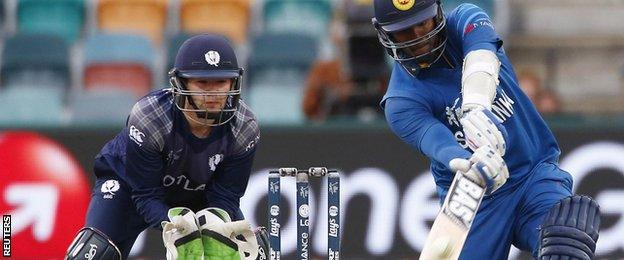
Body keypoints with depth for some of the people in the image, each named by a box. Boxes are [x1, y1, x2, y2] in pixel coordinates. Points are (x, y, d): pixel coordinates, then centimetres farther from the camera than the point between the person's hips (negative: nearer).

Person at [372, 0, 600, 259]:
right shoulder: (400, 102, -7)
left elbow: (481, 59, -25)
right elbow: (438, 143, -26)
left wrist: (476, 105, -48)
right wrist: (470, 164, -51)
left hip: (537, 172, -1)